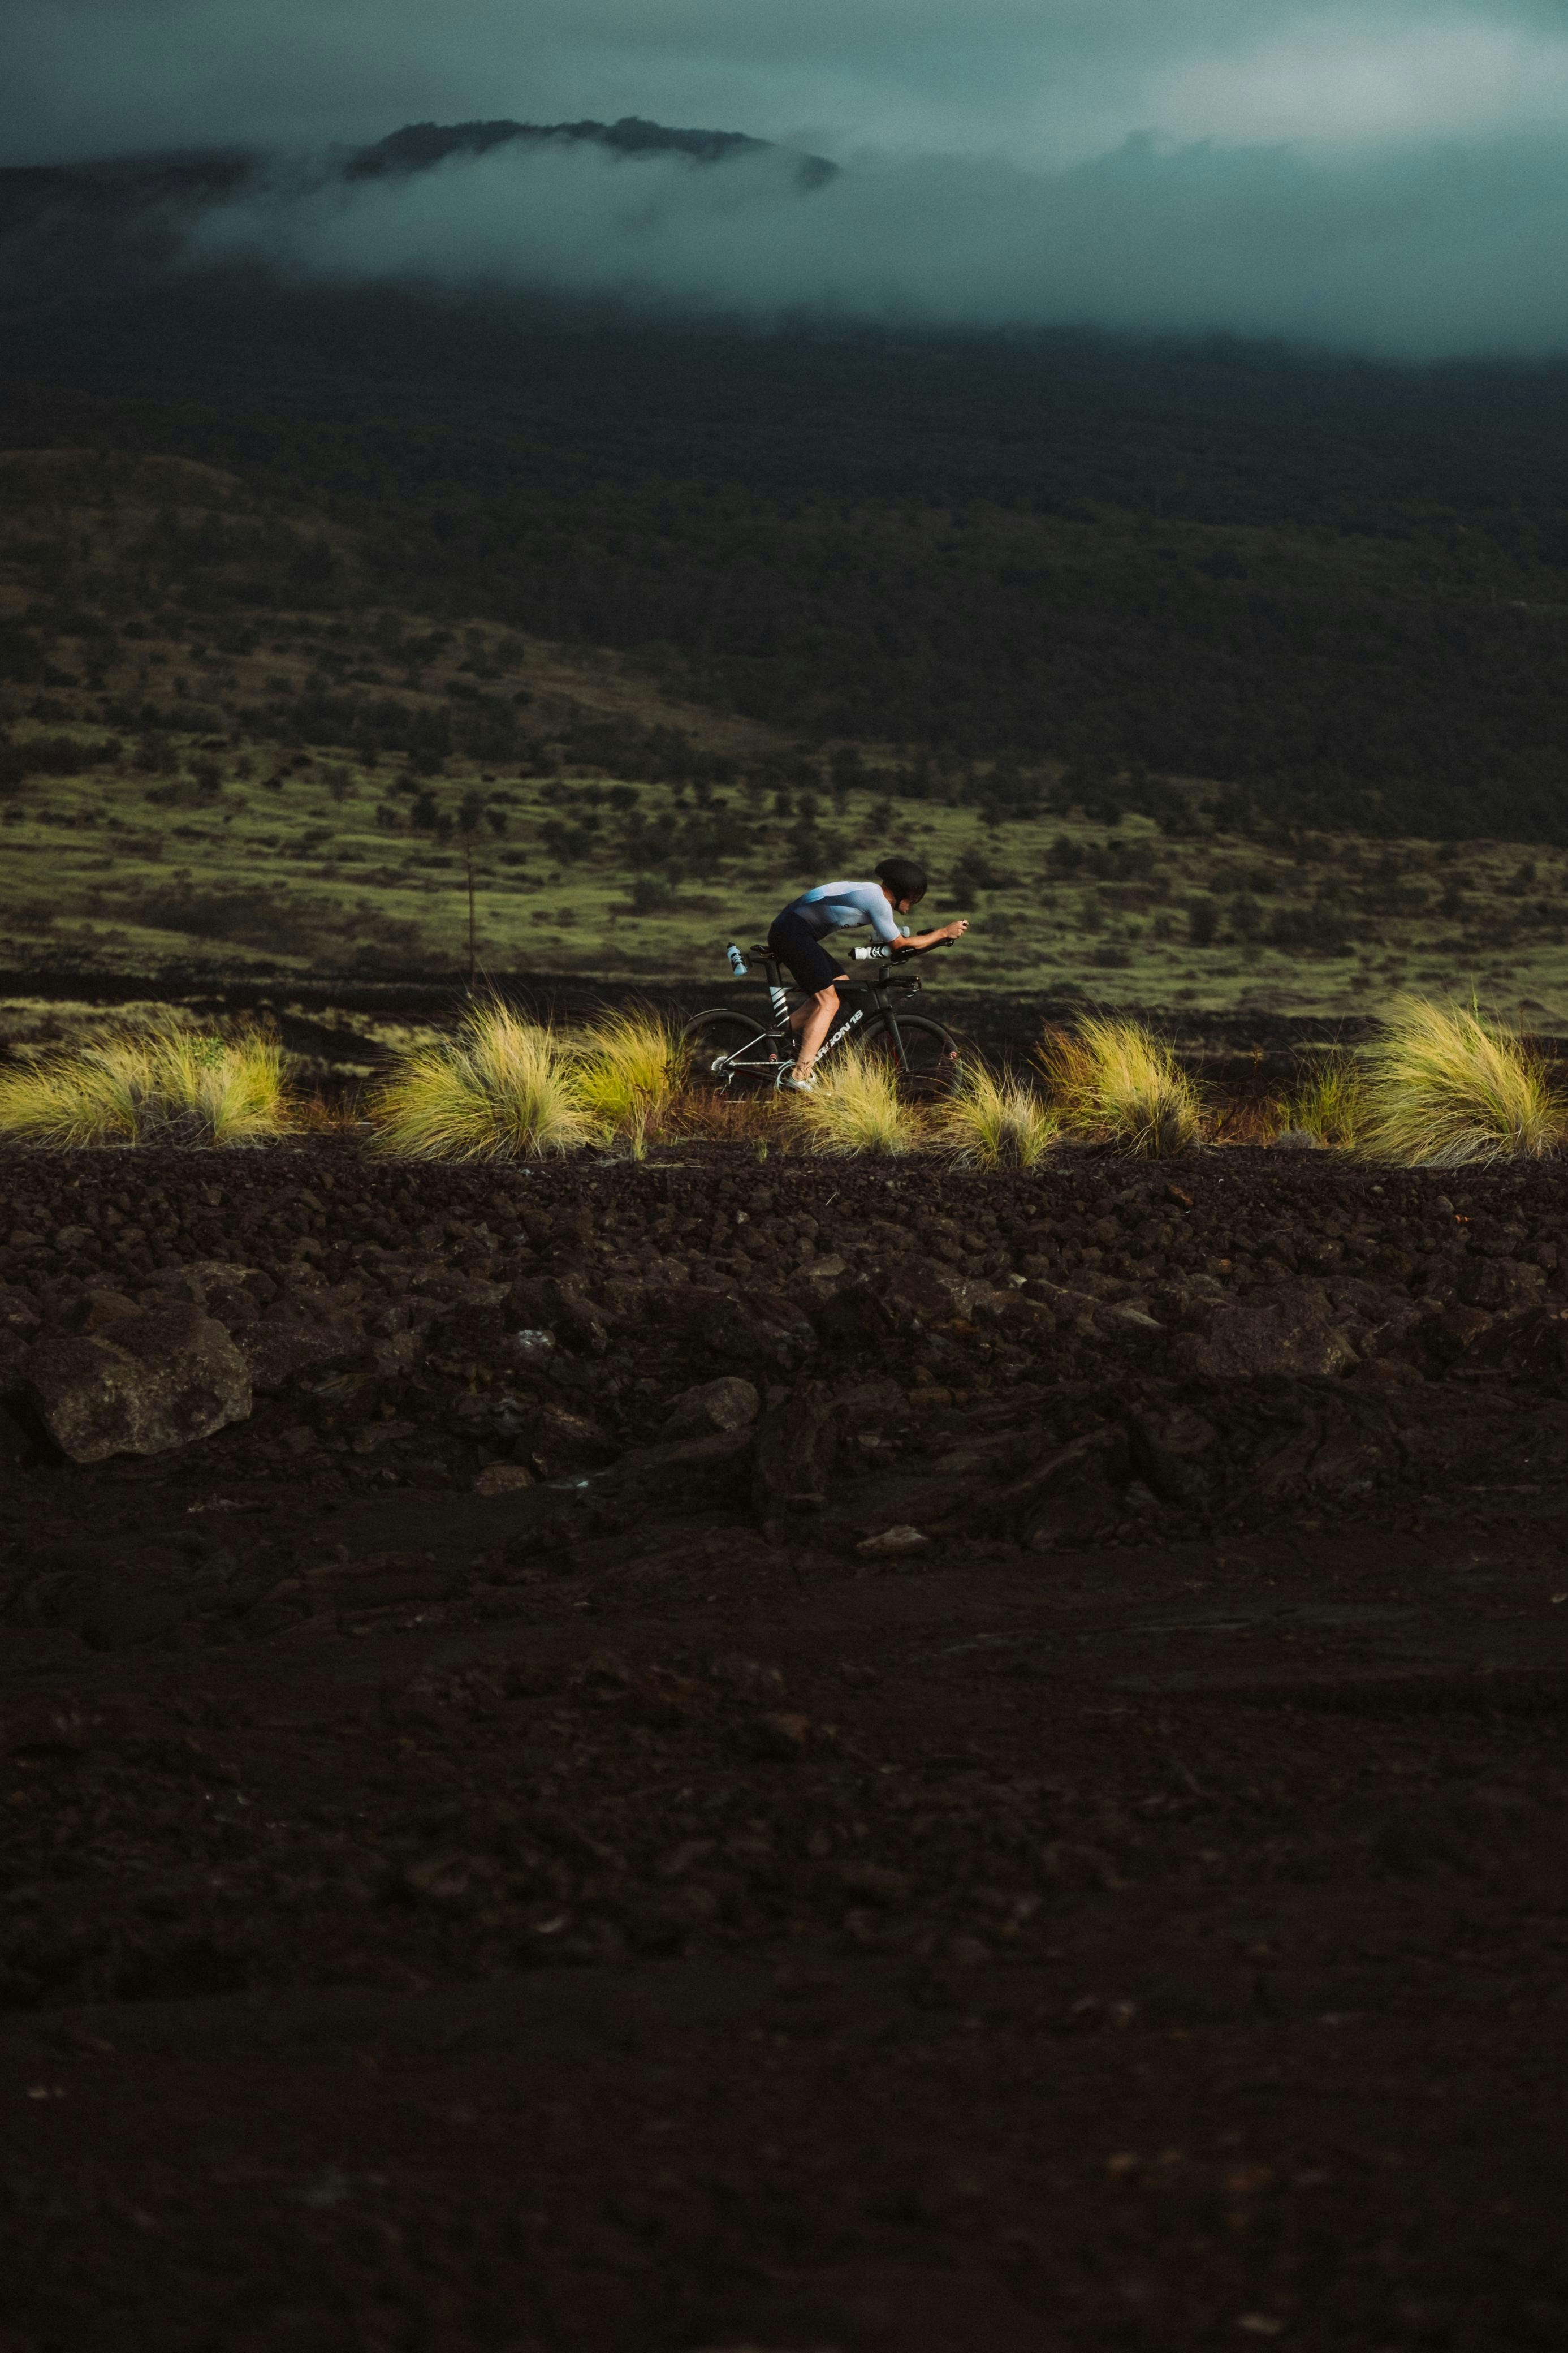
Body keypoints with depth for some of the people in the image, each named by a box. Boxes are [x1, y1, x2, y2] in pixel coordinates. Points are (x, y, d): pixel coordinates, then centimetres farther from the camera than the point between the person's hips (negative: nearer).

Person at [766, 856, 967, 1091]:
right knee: (828, 1003, -10)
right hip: (793, 932, -10)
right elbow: (900, 944, -7)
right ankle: (800, 1077, -15)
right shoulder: (878, 902, -14)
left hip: (788, 933, 10)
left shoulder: (873, 893, 17)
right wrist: (943, 933, -1)